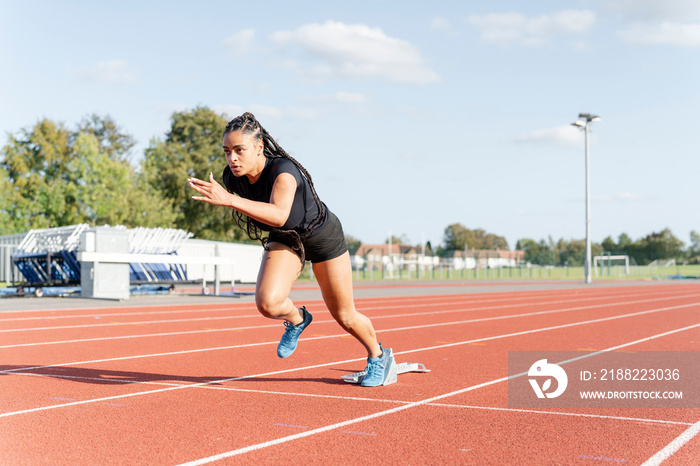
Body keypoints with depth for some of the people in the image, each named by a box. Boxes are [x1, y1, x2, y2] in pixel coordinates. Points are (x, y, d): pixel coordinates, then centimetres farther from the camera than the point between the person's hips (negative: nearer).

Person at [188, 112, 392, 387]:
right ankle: (297, 319, 12)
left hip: (322, 236, -4)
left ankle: (378, 355, 38)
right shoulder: (233, 177, -19)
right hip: (283, 240, 4)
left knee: (344, 316, 8)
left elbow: (279, 215, -57)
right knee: (267, 303, -24)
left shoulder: (283, 170, -38)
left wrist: (229, 200, -65)